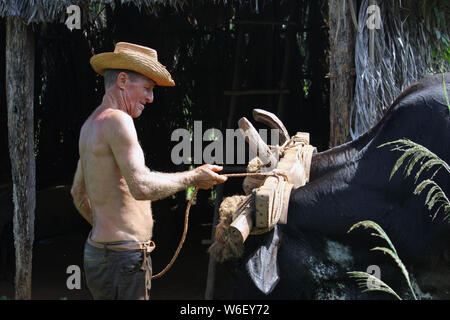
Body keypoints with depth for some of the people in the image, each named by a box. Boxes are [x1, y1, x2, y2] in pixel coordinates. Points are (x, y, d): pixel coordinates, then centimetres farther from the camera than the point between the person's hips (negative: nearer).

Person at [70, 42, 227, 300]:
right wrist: (193, 177, -13)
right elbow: (142, 187, -25)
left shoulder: (91, 124, 17)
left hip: (98, 248, 10)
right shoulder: (117, 121, -15)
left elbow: (78, 193, 26)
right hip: (123, 256, -10)